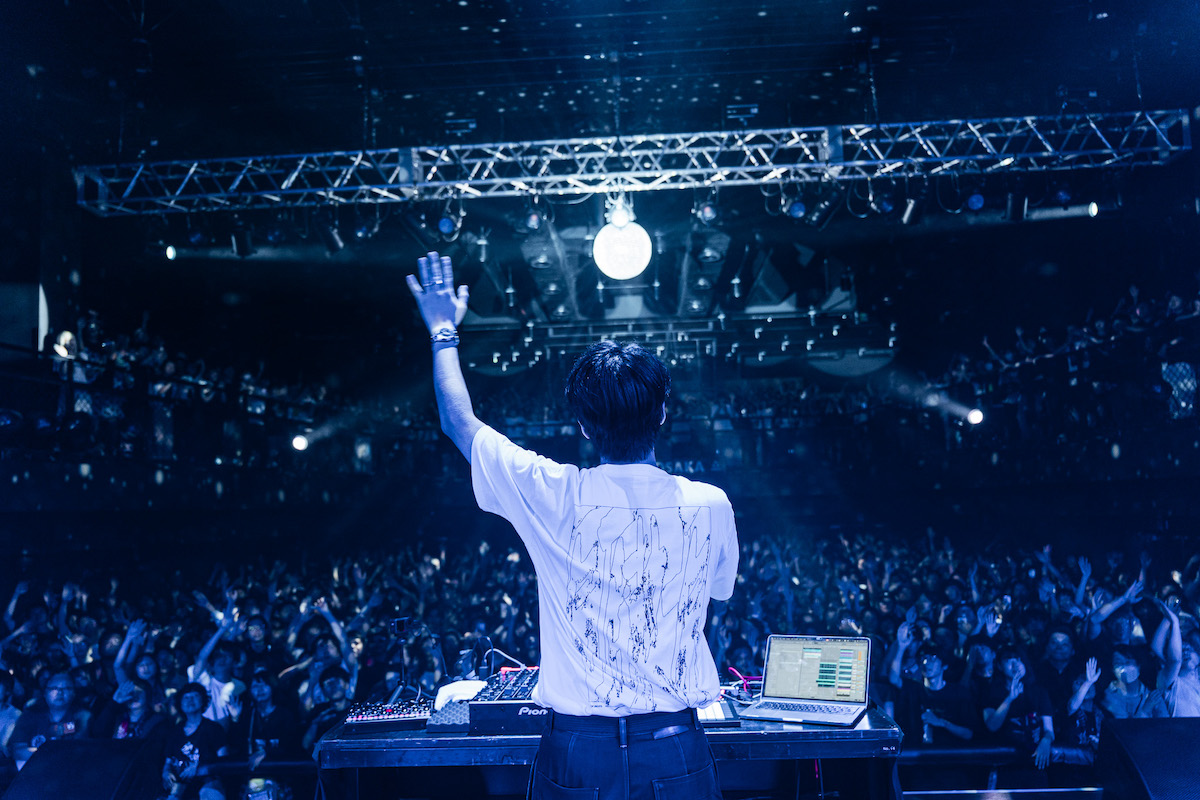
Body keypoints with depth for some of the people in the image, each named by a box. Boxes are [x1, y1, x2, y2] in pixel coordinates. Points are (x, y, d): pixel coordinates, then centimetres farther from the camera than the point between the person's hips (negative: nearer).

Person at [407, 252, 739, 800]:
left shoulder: (554, 497, -15)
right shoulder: (709, 506, -9)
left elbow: (459, 422, 0)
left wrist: (444, 331, 15)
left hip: (576, 750, -1)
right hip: (676, 753, 2)